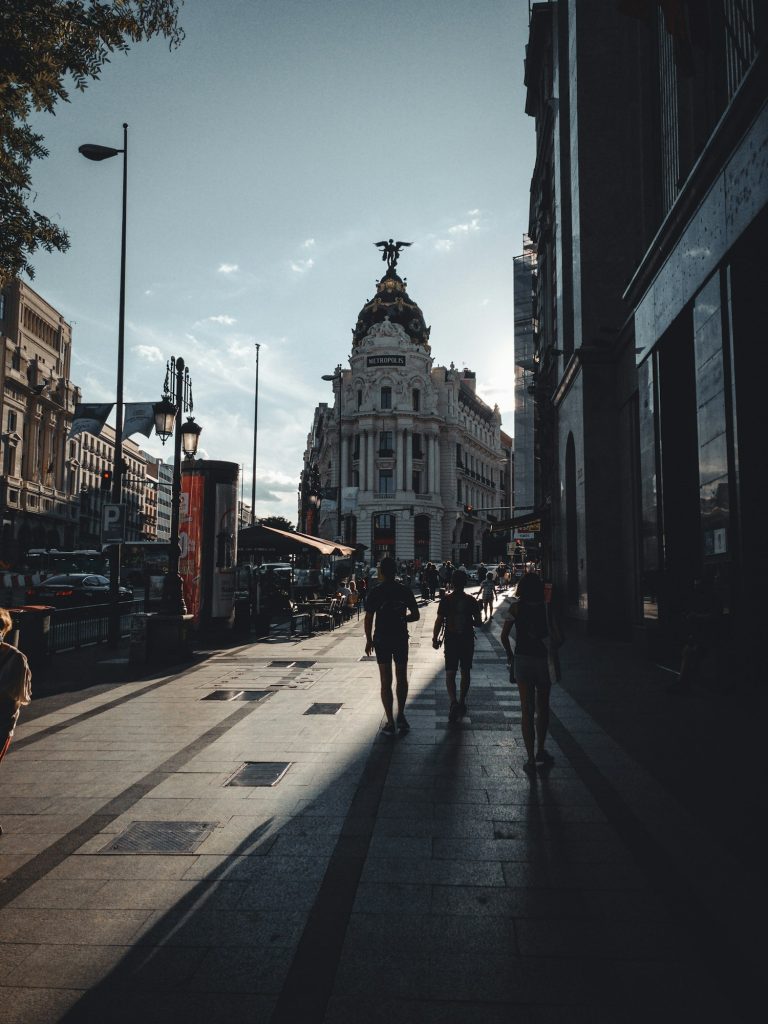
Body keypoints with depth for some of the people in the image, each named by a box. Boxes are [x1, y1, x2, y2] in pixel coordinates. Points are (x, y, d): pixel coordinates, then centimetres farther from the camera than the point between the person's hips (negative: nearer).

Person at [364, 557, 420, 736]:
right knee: (402, 679, 18)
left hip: (381, 640, -2)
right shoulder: (405, 591, -3)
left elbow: (368, 620, -9)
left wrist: (369, 640, 4)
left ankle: (390, 722, 3)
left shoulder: (375, 592, -10)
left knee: (386, 682, 3)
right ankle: (401, 716, 20)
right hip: (401, 639, 2)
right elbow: (416, 615, 1)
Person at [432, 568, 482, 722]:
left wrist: (435, 638, 3)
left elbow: (439, 621, -8)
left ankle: (453, 701, -19)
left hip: (451, 640, -1)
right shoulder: (471, 601, -3)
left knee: (450, 673, 1)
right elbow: (478, 622, -2)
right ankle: (462, 702, 23)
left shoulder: (445, 600, -8)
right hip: (467, 640, 2)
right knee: (465, 673, 15)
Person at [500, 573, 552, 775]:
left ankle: (531, 759, 3)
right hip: (543, 660, 0)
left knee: (527, 710, 5)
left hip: (522, 660, 0)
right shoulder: (547, 608, -6)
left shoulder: (516, 608, -5)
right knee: (543, 708, 18)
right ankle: (540, 751, 30)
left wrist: (509, 654, 10)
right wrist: (552, 650, 12)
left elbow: (504, 635, -6)